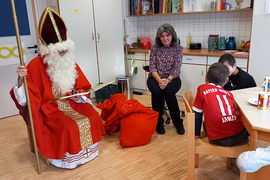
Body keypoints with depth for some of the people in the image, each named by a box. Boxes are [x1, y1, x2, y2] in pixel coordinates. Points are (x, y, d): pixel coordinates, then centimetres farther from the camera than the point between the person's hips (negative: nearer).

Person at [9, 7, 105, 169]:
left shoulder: (70, 63, 2)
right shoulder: (36, 65, -13)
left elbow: (85, 87, 10)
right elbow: (25, 99, -16)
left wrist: (79, 95, -12)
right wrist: (20, 80, -35)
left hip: (71, 104, 5)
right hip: (49, 109, -5)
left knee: (93, 117, -14)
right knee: (69, 127, -28)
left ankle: (88, 149, 6)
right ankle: (67, 157, -2)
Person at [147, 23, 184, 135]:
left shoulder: (178, 49, 3)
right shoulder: (154, 49, 6)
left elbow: (176, 68, -6)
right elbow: (152, 67, -2)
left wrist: (167, 80, -24)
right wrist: (159, 80, -20)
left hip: (172, 78, -1)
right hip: (155, 78, 1)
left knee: (168, 91, -33)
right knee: (157, 91, -32)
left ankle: (178, 122, -12)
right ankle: (158, 123, -12)